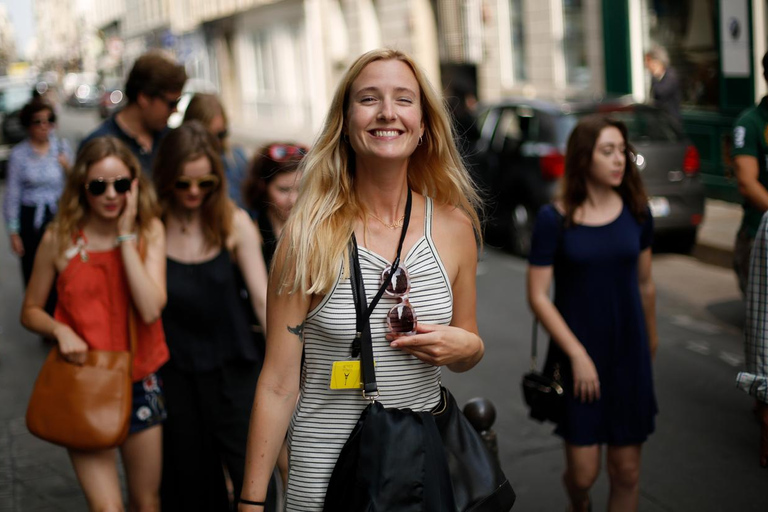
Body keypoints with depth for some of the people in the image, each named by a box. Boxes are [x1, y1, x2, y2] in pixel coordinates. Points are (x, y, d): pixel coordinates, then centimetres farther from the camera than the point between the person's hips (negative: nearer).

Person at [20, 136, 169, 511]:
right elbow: (30, 311, 4)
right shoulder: (60, 238, -7)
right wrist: (59, 330, -16)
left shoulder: (149, 230, -5)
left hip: (139, 381, 2)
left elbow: (151, 309, -19)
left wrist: (126, 236, -18)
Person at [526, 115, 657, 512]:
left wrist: (650, 337, 24)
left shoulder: (636, 212, 1)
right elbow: (538, 296, -9)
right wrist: (578, 355, -13)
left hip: (629, 355, 3)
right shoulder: (554, 219, -9)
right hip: (577, 354, -3)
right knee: (584, 473, 1)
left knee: (626, 472, 5)